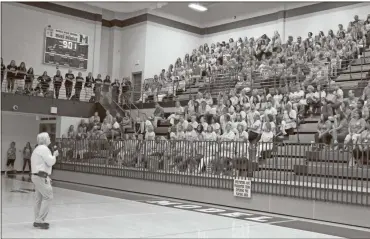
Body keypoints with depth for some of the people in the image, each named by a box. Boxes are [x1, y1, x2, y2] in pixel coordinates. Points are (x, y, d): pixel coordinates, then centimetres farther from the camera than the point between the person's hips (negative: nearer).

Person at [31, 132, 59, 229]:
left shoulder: (37, 149, 20)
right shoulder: (43, 148, -12)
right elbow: (50, 162, -15)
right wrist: (54, 155, 0)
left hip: (36, 175, 11)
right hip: (41, 176, -11)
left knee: (39, 198, 12)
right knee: (48, 197, -9)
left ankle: (38, 220, 15)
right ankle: (40, 220, -9)